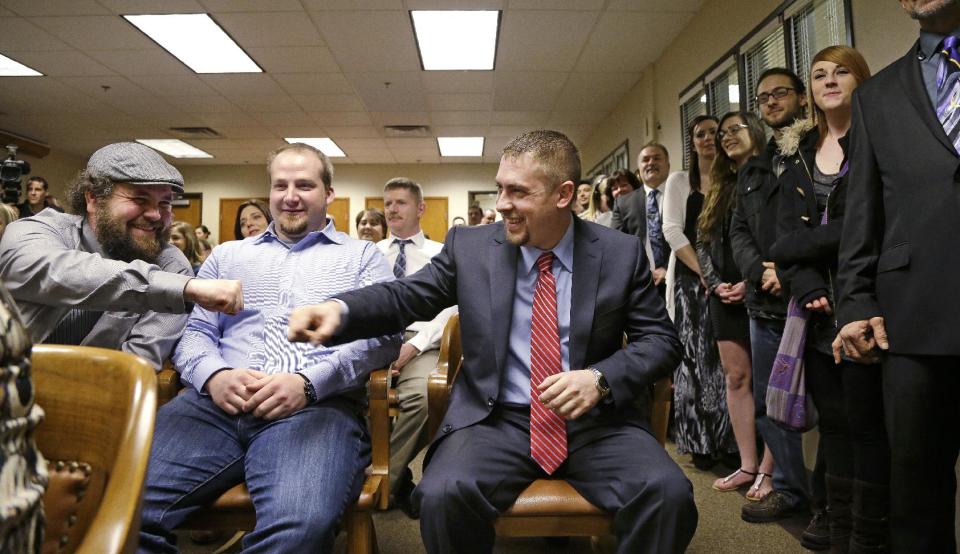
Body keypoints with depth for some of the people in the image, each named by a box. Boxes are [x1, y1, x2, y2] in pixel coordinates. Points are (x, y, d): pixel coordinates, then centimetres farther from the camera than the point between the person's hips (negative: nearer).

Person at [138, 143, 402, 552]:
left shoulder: (363, 256, 16)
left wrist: (308, 381, -13)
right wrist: (213, 375, -6)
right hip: (217, 400, 4)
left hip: (319, 404, -3)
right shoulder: (227, 255, 27)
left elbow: (383, 335, 3)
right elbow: (195, 330, 19)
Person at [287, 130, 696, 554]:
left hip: (595, 419, 1)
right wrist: (338, 309, -17)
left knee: (668, 493, -26)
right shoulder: (469, 247, 2)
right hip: (497, 419, 0)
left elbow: (660, 339, 3)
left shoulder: (622, 253, 2)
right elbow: (406, 297, 4)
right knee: (443, 496, -28)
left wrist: (601, 379, -17)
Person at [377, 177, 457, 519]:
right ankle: (397, 477, -9)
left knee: (423, 397, -35)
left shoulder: (441, 254, 11)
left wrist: (412, 347, -14)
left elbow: (448, 309, 0)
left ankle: (386, 479, -11)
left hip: (420, 341, -2)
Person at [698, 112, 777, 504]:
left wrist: (751, 282, -15)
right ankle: (747, 465, 15)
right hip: (724, 294, 6)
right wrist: (715, 283, 0)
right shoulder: (721, 187, 19)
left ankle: (768, 468, 7)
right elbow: (703, 241, 15)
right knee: (736, 377, 7)